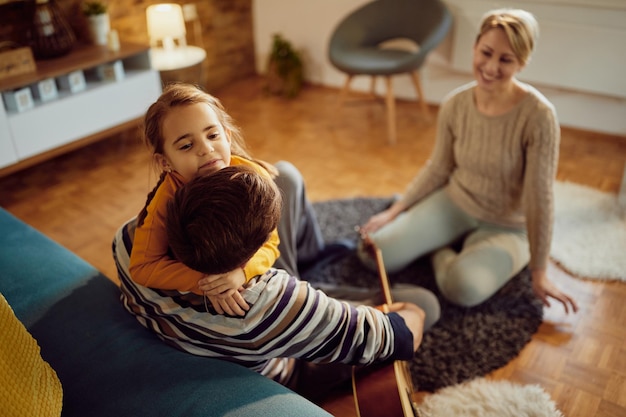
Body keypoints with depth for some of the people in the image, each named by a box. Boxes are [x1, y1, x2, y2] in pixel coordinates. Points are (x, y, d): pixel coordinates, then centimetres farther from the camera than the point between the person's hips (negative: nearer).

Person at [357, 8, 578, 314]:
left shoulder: (538, 116, -25)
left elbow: (539, 197, -19)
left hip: (506, 227, -3)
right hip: (454, 203, 4)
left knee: (464, 288, -33)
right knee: (374, 252, -11)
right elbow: (438, 168, 4)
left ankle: (443, 249, 2)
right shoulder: (455, 105, -11)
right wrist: (394, 211, 2)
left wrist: (538, 274, -13)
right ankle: (452, 243, 13)